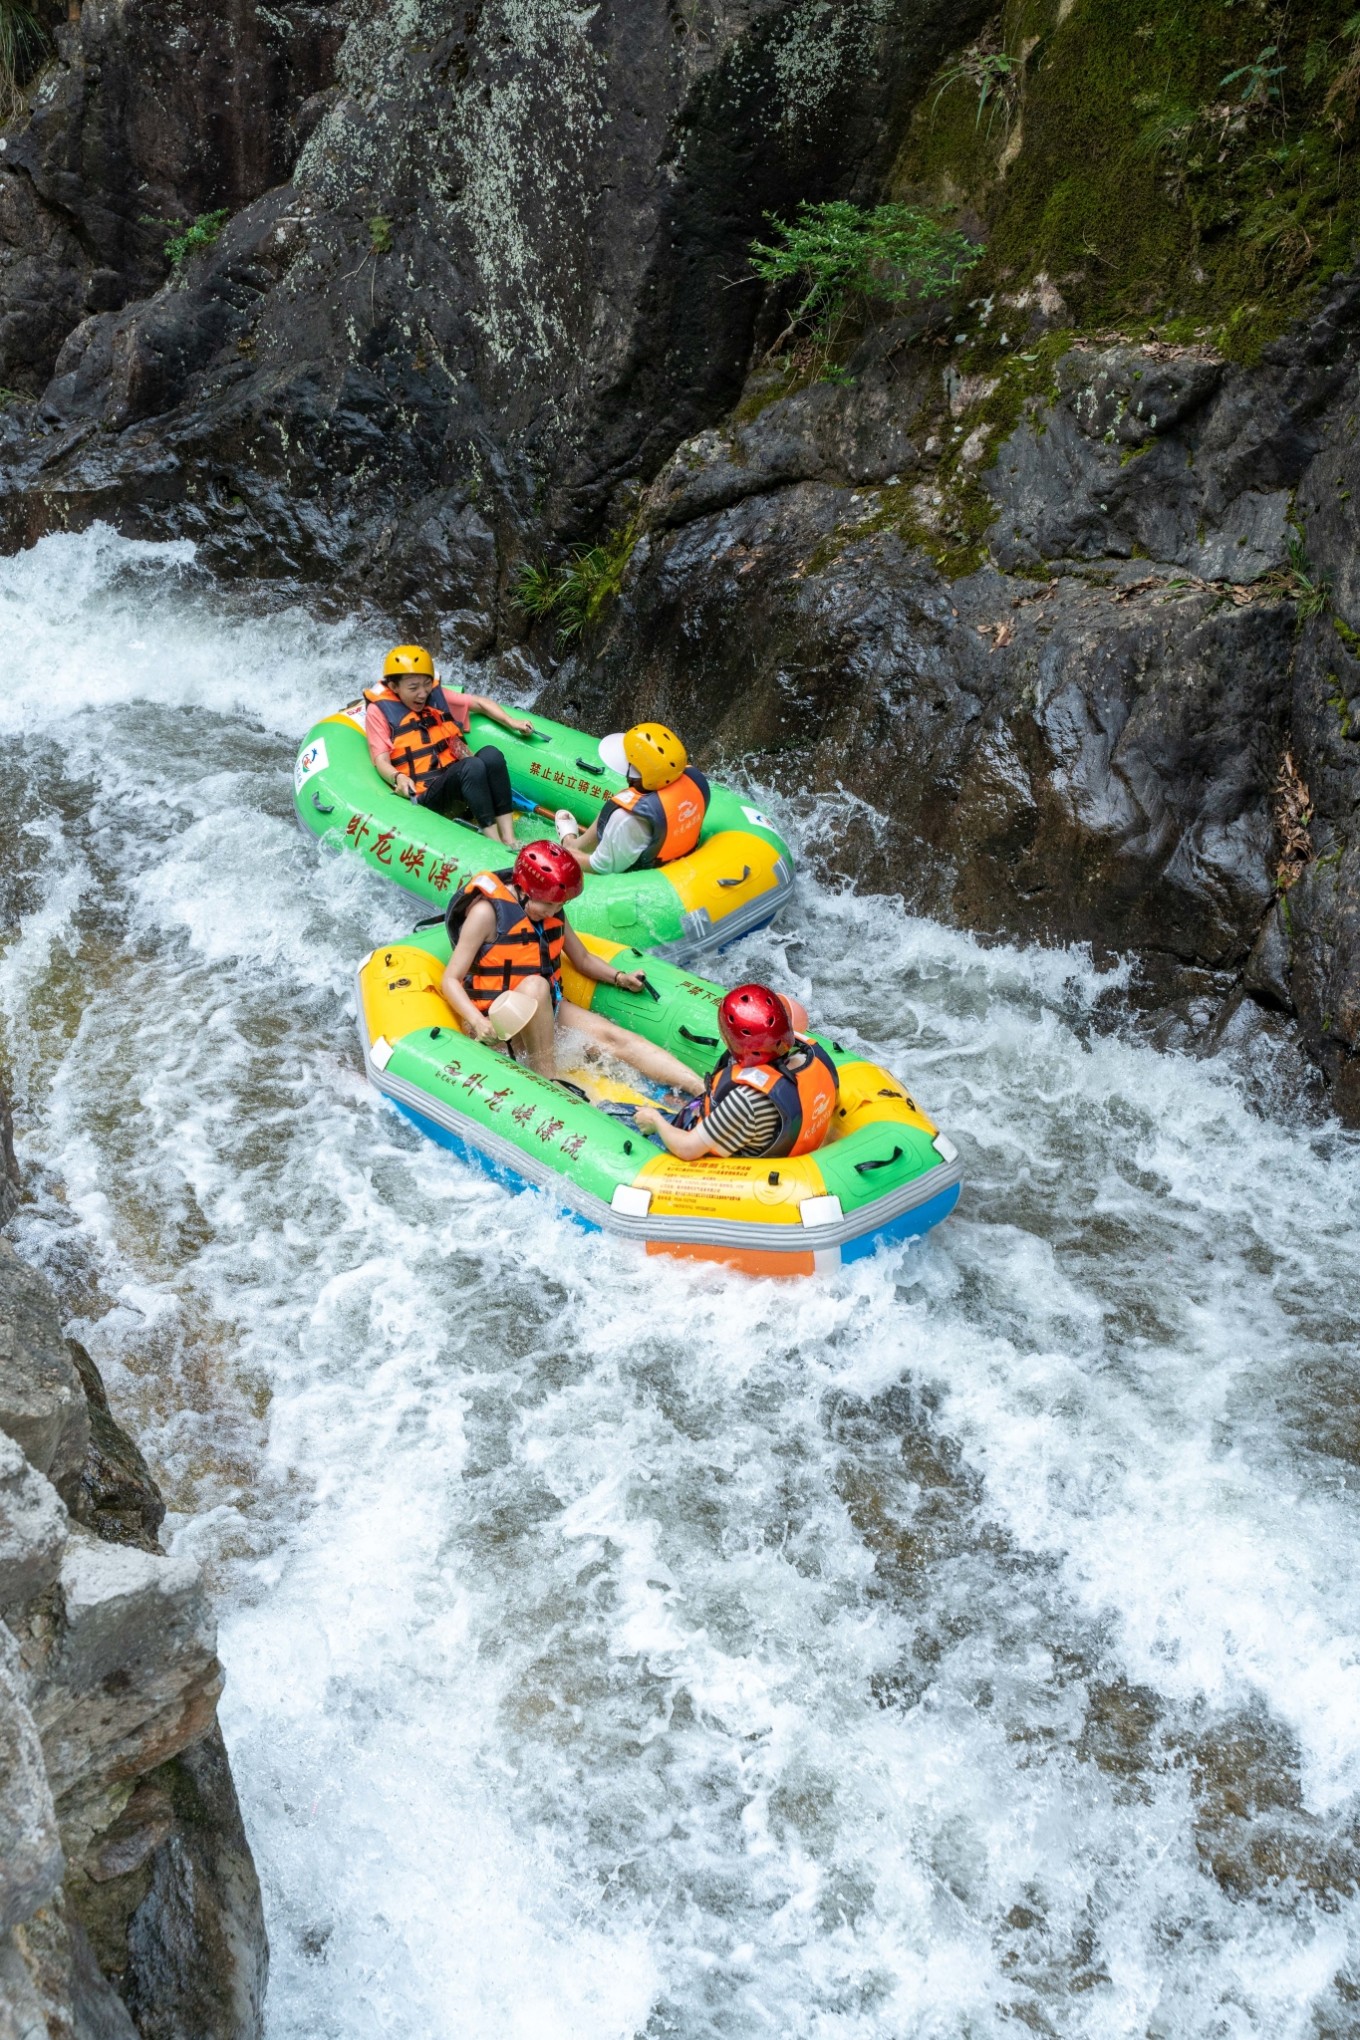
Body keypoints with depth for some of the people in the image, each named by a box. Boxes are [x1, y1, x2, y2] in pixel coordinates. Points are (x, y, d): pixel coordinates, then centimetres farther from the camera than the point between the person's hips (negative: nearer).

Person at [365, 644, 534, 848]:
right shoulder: (378, 711, 5)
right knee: (472, 766, -34)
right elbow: (381, 761, -3)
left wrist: (511, 722, 8)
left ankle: (509, 840, -34)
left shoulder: (437, 695, 18)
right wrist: (398, 778, -24)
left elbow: (479, 702, 24)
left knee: (491, 754, -28)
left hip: (457, 780, 5)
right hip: (424, 794, -5)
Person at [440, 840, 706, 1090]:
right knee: (535, 985, -37)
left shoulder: (551, 910, 4)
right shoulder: (488, 912, -17)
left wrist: (619, 978, 0)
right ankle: (548, 1081, -33)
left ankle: (701, 1089, -25)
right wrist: (477, 1022, -34)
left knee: (614, 1037, -14)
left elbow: (583, 959, 18)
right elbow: (451, 980, -18)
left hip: (545, 1010, 6)